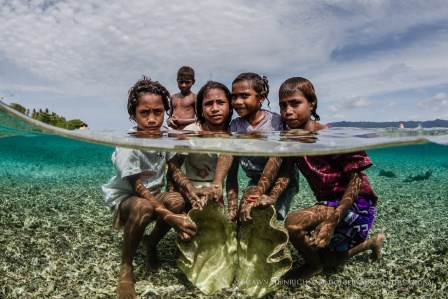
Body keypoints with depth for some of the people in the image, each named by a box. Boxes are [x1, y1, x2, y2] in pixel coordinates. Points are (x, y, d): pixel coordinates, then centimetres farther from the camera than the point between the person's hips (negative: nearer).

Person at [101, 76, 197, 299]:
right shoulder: (127, 145, -25)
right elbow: (138, 189, -27)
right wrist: (171, 217, -36)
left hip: (153, 195, 5)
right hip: (125, 199, -5)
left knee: (177, 200, -28)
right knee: (143, 207, -39)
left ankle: (151, 244, 3)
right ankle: (125, 266, -13)